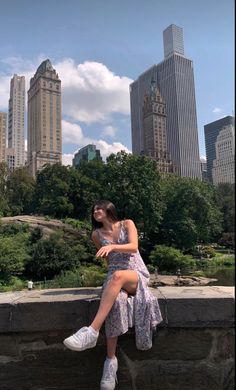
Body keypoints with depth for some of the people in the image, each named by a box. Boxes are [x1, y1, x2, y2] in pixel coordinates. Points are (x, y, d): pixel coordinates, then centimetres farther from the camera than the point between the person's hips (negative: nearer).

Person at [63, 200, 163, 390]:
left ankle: (92, 332, -41)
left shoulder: (127, 224, 4)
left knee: (118, 276, -38)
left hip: (138, 274, -2)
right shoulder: (97, 235, 11)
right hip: (115, 276, 2)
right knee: (116, 300, -34)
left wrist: (112, 246, -27)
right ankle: (111, 360, -26)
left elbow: (134, 247, -12)